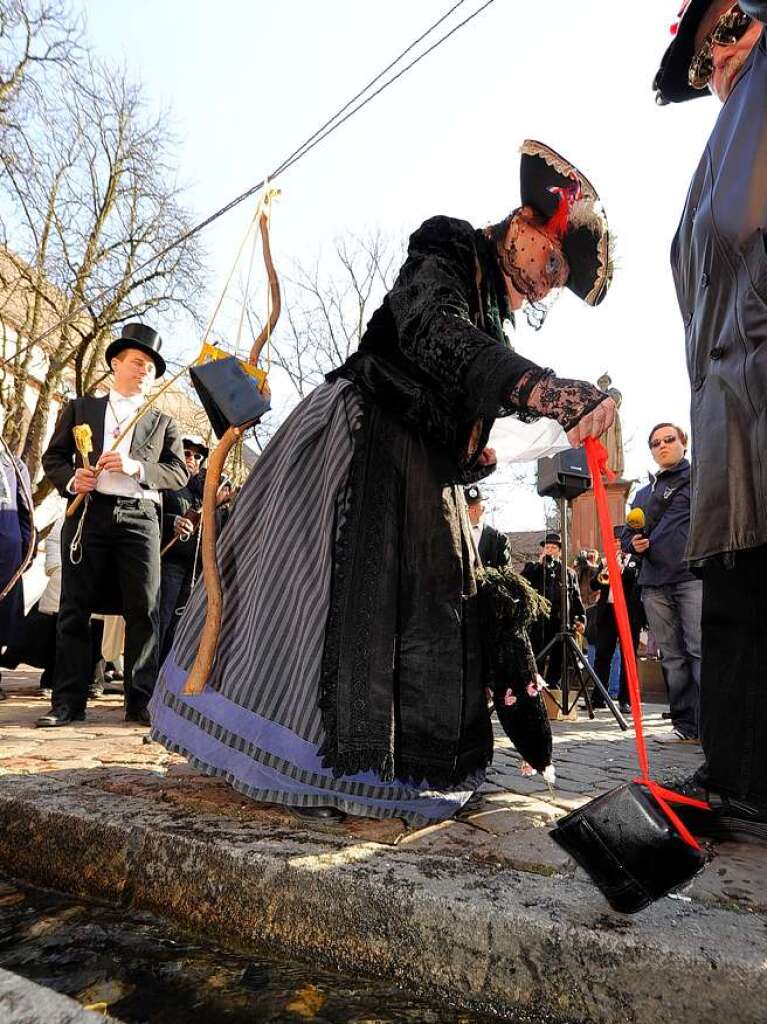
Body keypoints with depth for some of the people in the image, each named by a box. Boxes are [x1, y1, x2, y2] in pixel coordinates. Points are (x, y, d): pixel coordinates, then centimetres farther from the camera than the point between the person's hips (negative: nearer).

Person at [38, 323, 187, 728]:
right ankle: (68, 702, 8)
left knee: (144, 611, -4)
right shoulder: (80, 408, 18)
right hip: (87, 515, 0)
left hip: (140, 519, 0)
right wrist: (71, 479, -7)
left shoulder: (162, 423, 17)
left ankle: (141, 702, 3)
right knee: (75, 610, 1)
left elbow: (179, 473, 6)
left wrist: (137, 467, -11)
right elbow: (53, 457, 14)